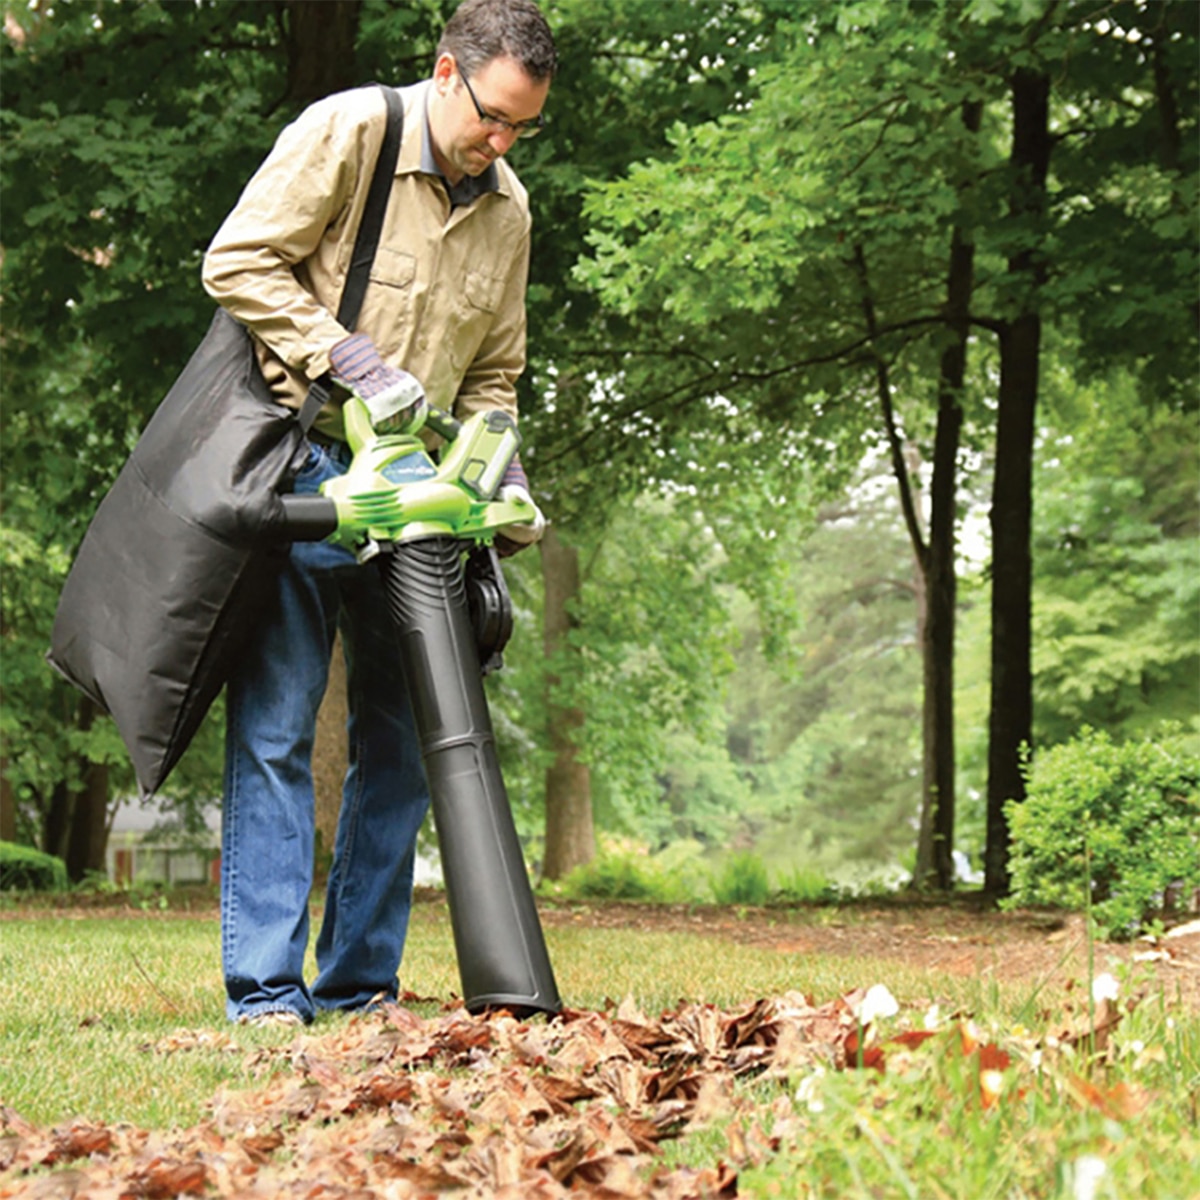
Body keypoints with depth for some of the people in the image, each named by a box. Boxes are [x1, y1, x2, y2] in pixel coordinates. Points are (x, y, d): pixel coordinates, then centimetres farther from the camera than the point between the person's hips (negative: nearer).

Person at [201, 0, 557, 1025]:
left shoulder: (508, 210, 10)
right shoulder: (346, 132, -8)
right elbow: (238, 263, -12)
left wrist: (502, 481, 2)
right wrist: (353, 361, -18)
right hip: (298, 467, -6)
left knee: (404, 732, 5)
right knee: (276, 725, -7)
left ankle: (358, 980, 14)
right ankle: (265, 987, -4)